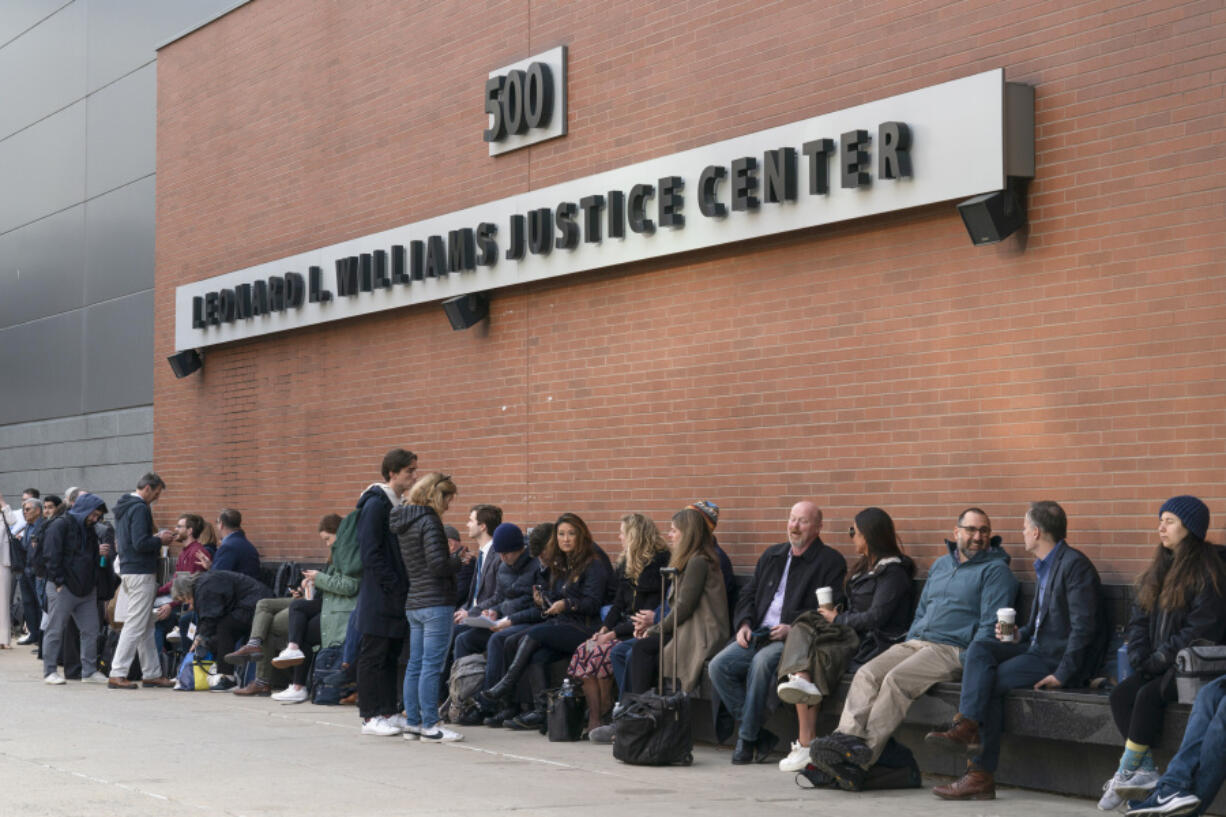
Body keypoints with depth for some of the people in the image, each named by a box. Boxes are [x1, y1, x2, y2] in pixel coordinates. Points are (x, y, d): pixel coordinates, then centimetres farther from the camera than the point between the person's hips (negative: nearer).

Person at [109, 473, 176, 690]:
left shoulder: (123, 507, 15)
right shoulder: (140, 509, -16)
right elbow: (140, 544, -24)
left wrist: (156, 538, 15)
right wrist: (160, 540, -7)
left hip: (128, 571, 10)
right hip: (140, 574, -10)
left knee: (147, 627, 14)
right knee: (135, 626, -7)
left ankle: (152, 673, 18)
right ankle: (117, 674, -7)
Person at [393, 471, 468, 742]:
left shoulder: (403, 523, 14)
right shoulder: (429, 522, -13)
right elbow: (438, 565, -19)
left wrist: (454, 557, 18)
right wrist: (460, 560, -1)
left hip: (413, 604, 9)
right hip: (436, 603, -9)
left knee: (415, 665, 11)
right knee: (431, 665, -6)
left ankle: (412, 723, 15)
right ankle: (429, 726, -5)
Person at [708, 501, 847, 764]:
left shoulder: (830, 561, 2)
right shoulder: (772, 555, 23)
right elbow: (748, 594, 24)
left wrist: (794, 629, -18)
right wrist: (744, 624, 4)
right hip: (758, 634, 7)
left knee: (762, 661, -35)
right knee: (719, 666, -16)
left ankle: (747, 738, -23)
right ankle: (760, 736, -10)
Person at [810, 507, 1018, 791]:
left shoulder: (996, 570, 3)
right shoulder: (940, 565, 25)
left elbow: (990, 626, -6)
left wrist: (968, 662, -16)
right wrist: (907, 648, 13)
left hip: (952, 649, -7)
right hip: (915, 642, 7)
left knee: (896, 679, -30)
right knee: (867, 674, -20)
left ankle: (861, 760, -36)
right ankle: (846, 738, -36)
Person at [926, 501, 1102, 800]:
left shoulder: (1074, 565, -13)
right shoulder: (1044, 567, 19)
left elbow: (1083, 627, -19)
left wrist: (1062, 674, -22)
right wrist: (1019, 634, 9)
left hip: (1059, 657, -9)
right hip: (1037, 648, 9)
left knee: (991, 682, -20)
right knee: (979, 649, -13)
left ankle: (981, 773, -19)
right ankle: (967, 727, -25)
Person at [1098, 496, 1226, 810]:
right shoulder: (1159, 571, 17)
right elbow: (1138, 620, 17)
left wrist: (1160, 659, -14)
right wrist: (1140, 659, 0)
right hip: (1157, 666, 7)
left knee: (1148, 696, -30)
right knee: (1120, 695, -19)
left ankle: (1125, 773, -20)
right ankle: (1147, 771, -21)